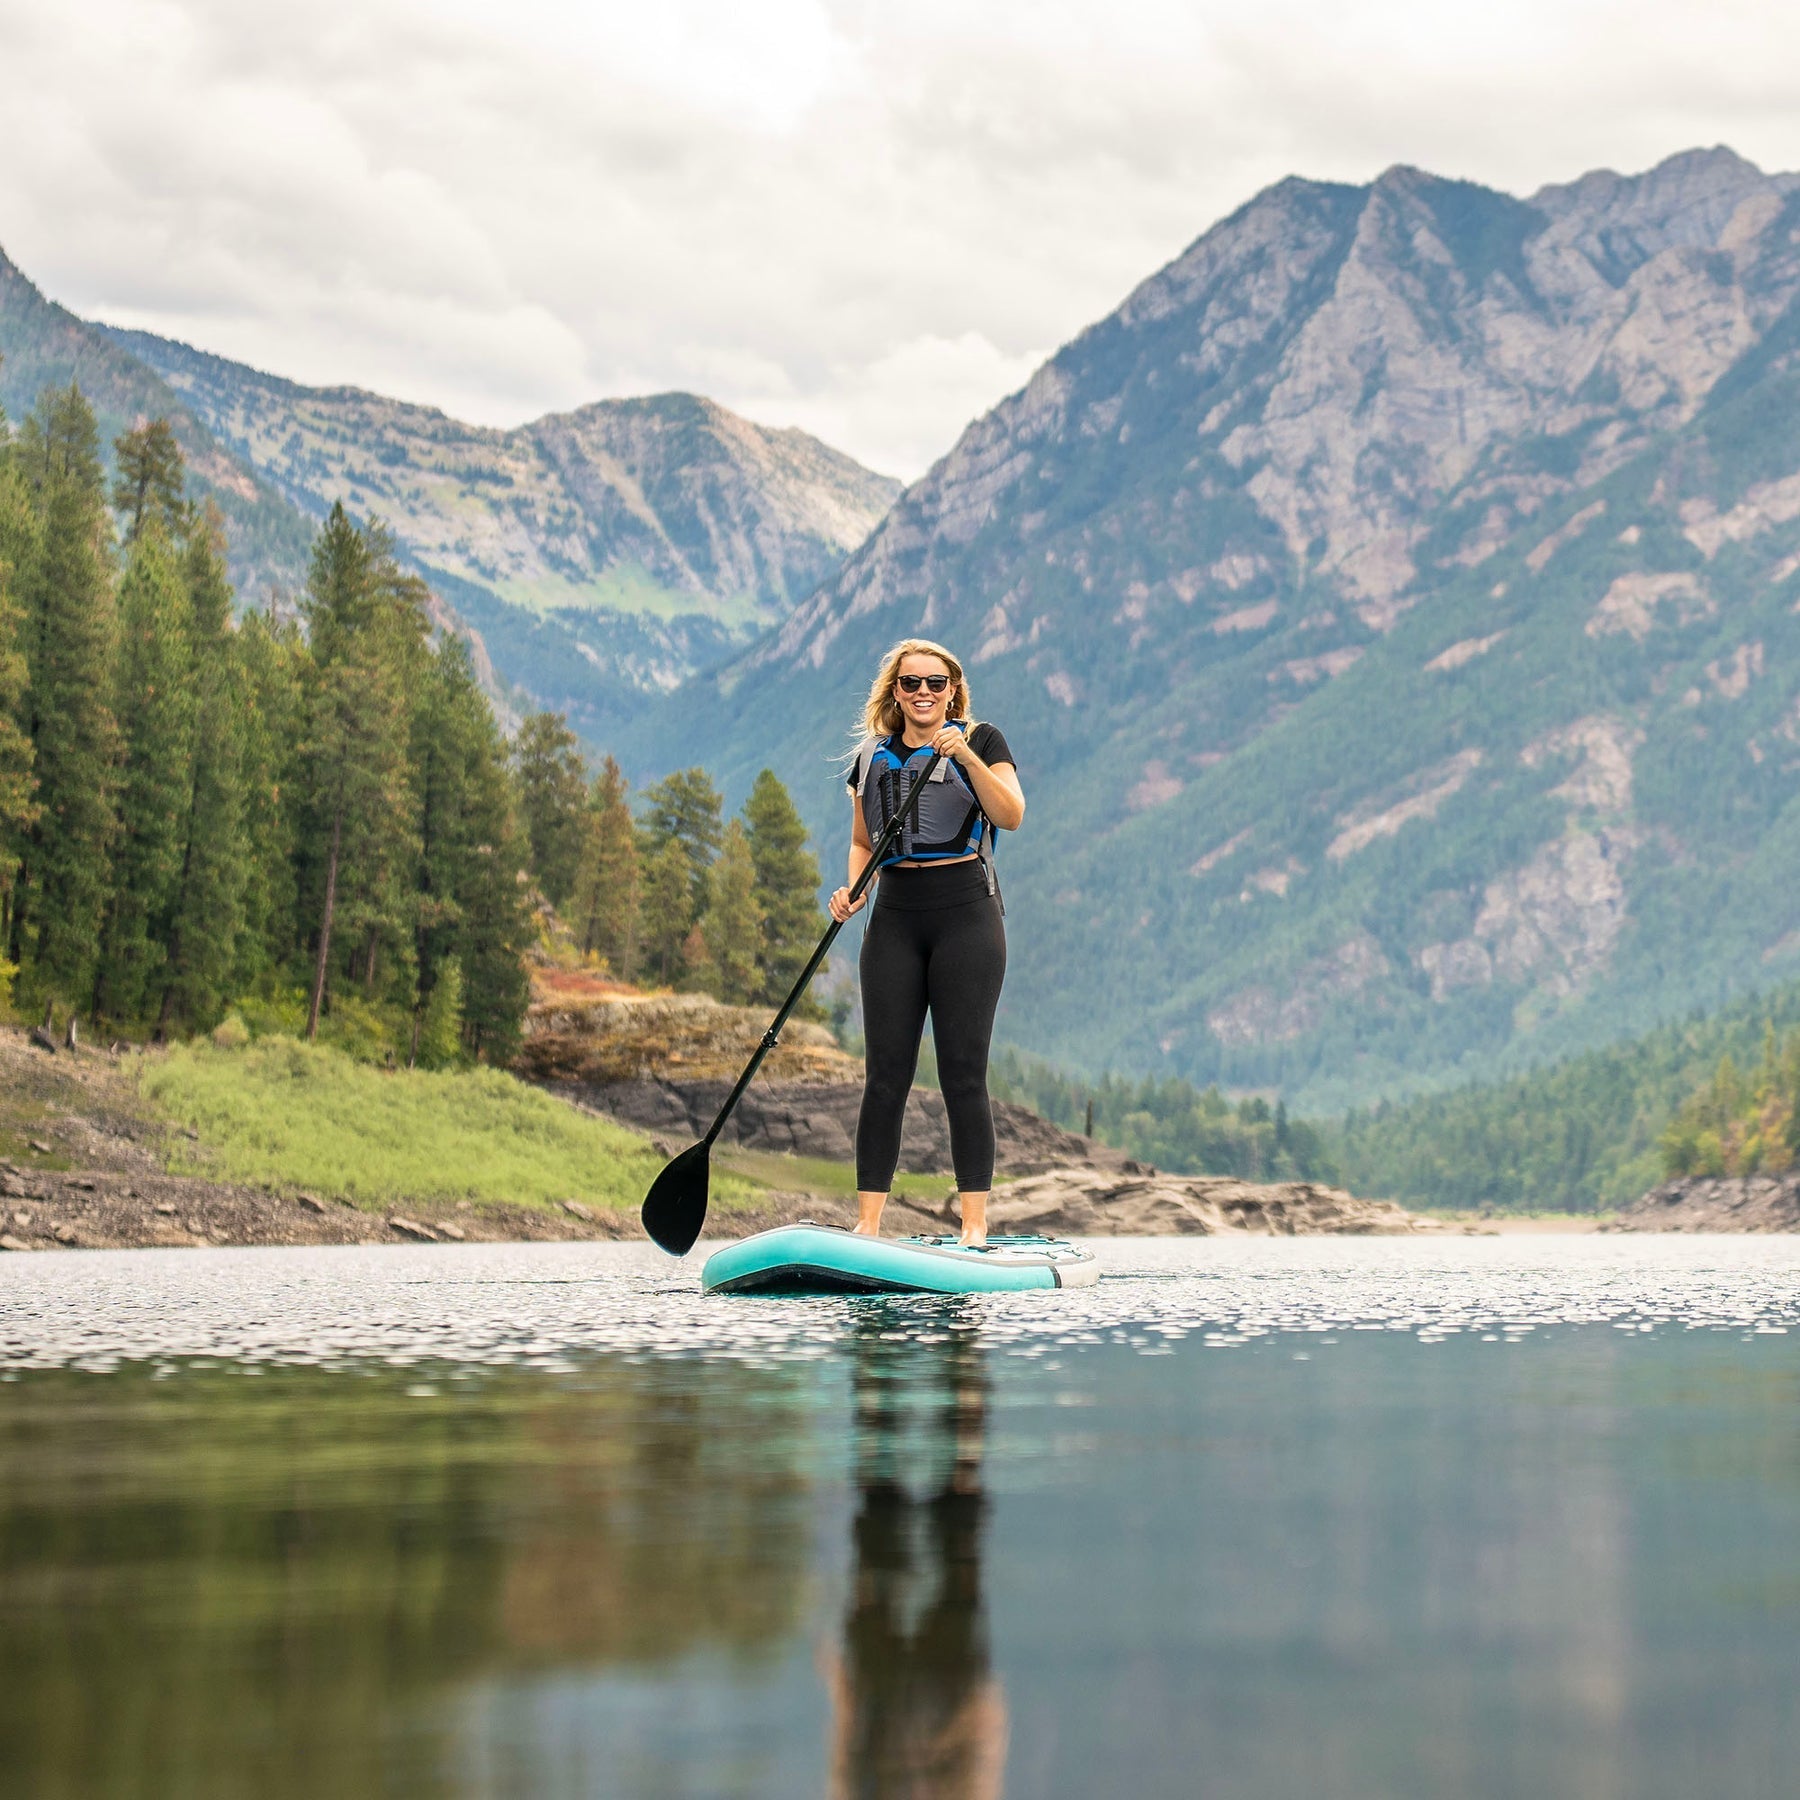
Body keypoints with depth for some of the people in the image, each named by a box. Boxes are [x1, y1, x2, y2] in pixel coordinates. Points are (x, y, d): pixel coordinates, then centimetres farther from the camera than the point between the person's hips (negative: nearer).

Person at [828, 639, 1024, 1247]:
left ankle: (974, 1225, -4)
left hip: (965, 914, -4)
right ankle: (867, 1225, 2)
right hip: (895, 918, 4)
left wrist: (965, 755, -23)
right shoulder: (873, 755, 15)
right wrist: (852, 890, 2)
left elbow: (1010, 815, -12)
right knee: (884, 1075, 0)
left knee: (963, 1074, -6)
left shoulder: (981, 741, 2)